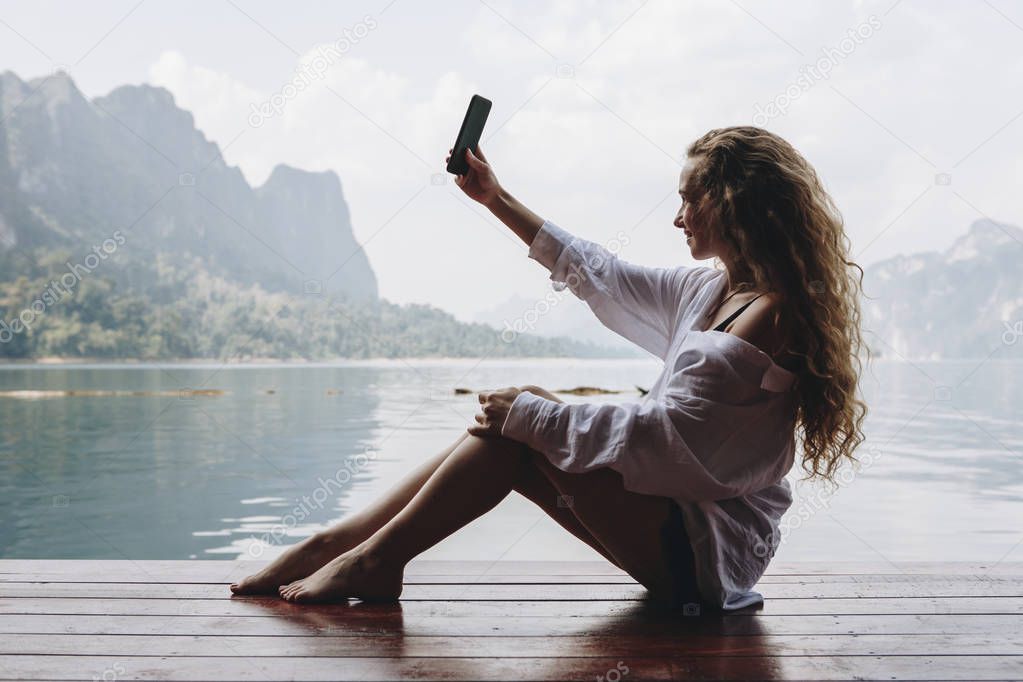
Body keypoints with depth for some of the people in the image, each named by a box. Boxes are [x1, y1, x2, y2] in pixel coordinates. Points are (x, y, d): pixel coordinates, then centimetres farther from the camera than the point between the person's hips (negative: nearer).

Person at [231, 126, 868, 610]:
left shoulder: (768, 317, -19)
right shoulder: (710, 290, 9)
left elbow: (663, 435, -24)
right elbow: (598, 274, 18)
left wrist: (533, 412, -17)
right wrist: (496, 197, 22)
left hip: (710, 554, -9)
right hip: (680, 521, 9)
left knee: (517, 428, -17)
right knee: (512, 424, -2)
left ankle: (375, 558, -6)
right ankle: (331, 544, -1)